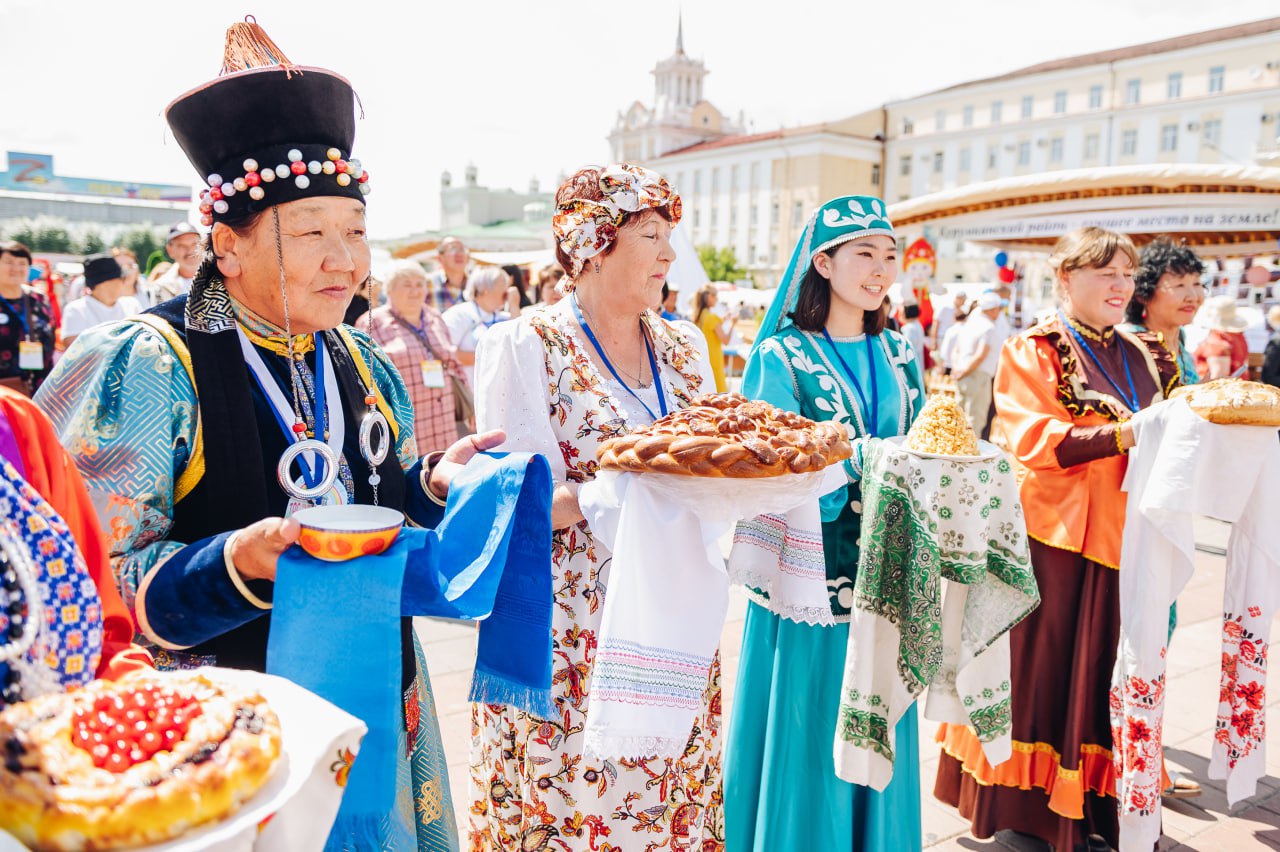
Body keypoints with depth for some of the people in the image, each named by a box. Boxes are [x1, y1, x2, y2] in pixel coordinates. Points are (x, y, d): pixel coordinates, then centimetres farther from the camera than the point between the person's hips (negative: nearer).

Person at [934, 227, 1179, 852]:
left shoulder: (1141, 356, 16)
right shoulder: (1032, 351, -4)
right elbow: (1031, 440, -15)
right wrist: (1122, 434, -23)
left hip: (1119, 538, 6)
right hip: (1052, 541, -5)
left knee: (1100, 671, 9)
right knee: (1040, 668, 3)